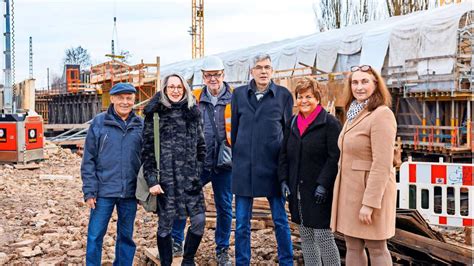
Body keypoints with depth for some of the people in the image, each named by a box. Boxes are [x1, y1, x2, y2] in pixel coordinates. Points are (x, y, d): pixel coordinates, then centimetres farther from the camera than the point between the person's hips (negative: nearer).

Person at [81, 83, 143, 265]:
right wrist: (89, 191, -6)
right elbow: (89, 159, -2)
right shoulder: (99, 122, -2)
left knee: (126, 236, 13)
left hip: (130, 192, 2)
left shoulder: (140, 125, 3)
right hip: (103, 190, -2)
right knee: (95, 235, 4)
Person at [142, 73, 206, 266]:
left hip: (191, 177, 3)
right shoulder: (155, 113, -1)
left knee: (199, 221, 0)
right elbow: (147, 149, -3)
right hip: (166, 177, -3)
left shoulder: (193, 111, 10)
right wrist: (151, 179, -8)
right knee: (165, 224, 4)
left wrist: (200, 172, 10)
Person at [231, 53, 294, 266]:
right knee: (241, 223, 8)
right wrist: (235, 160, 9)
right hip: (243, 167, 2)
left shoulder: (283, 95, 2)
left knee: (280, 220, 7)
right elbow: (233, 130, 10)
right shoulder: (239, 94, 7)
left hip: (272, 166, -1)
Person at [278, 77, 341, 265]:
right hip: (298, 190, 6)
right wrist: (283, 180, 4)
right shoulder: (292, 123, 13)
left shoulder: (330, 123, -7)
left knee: (323, 236, -3)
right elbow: (284, 154, 14)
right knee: (305, 236, 14)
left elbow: (334, 157, -13)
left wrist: (323, 185, -19)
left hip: (320, 192, -6)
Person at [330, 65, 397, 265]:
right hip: (350, 190, 8)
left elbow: (382, 164, -21)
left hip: (371, 190, -8)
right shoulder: (354, 114, 13)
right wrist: (343, 192, 15)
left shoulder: (381, 115, -15)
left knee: (376, 249, 4)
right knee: (352, 247, 13)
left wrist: (369, 203, -23)